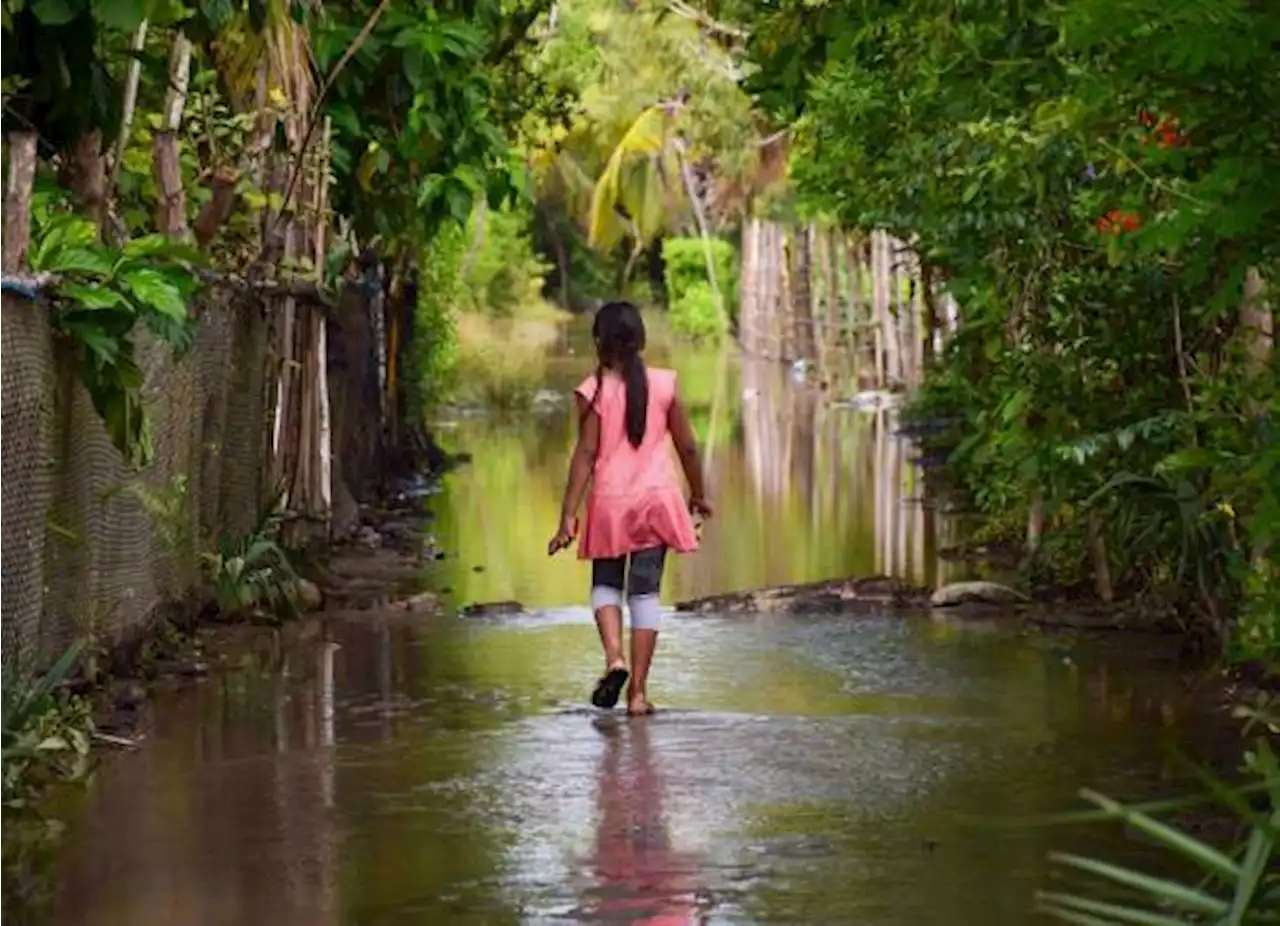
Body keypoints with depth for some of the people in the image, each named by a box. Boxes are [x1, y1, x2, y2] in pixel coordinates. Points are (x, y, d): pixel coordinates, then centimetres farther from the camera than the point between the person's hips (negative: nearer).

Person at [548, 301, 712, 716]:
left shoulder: (594, 391, -7)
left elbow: (586, 454, -11)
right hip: (656, 499, 1)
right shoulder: (663, 384, 0)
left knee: (605, 584, 17)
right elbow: (687, 447, 5)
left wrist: (568, 515, -10)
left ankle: (614, 657, -9)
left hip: (609, 502, -1)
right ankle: (638, 691, 2)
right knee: (645, 591, 4)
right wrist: (698, 495, 20)